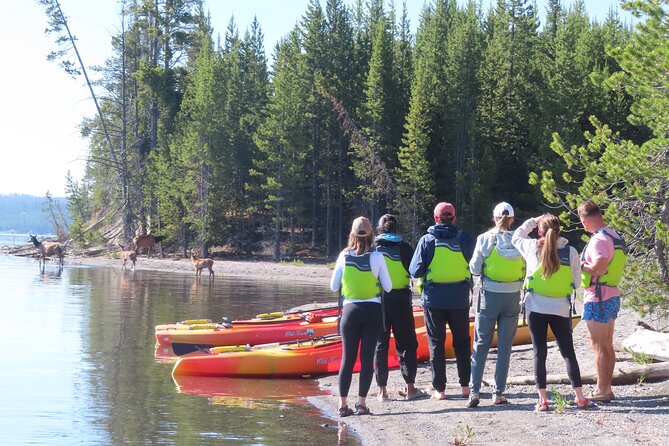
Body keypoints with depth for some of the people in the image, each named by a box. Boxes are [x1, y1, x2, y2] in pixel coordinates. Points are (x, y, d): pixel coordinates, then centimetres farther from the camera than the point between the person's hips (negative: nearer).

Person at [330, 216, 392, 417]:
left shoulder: (344, 256, -3)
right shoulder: (377, 257, -6)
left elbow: (334, 286, 4)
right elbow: (388, 287, -1)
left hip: (350, 310, 1)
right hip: (372, 311, -1)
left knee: (347, 358, 7)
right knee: (367, 357, 3)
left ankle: (343, 404, 8)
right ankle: (361, 403, 1)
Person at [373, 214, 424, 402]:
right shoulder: (404, 247, -1)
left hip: (377, 300, 1)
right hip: (401, 300, 0)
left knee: (380, 344, 7)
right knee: (406, 343, 9)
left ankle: (382, 390, 6)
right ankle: (410, 388, 8)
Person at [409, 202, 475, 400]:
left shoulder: (426, 240, -7)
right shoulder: (465, 239, -4)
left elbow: (415, 271, -7)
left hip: (433, 299, -1)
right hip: (459, 299, 1)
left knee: (436, 343, 8)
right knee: (462, 342, 15)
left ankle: (439, 389, 8)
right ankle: (465, 385, 13)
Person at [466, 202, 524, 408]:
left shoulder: (485, 238, -6)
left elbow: (475, 269, -4)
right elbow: (527, 270, -2)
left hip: (490, 296, -1)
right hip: (512, 297, 1)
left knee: (481, 344, 7)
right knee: (505, 346, 7)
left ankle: (474, 391, 0)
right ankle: (498, 392, 7)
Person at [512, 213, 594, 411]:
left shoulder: (532, 248, -6)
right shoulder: (571, 252, -4)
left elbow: (516, 237, 16)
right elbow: (576, 282, 3)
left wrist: (532, 221, 20)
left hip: (536, 308, -1)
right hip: (561, 309, 1)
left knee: (539, 353, 5)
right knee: (568, 352, 11)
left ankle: (542, 400, 4)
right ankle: (580, 398, 11)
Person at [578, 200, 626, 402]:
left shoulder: (599, 240, -19)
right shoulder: (615, 236, 11)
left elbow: (599, 267, -29)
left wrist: (581, 265, -14)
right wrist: (589, 264, 14)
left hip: (598, 298, -10)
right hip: (612, 295, 10)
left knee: (598, 345, -4)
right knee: (607, 345, 14)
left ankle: (601, 391, 0)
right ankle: (606, 388, 20)